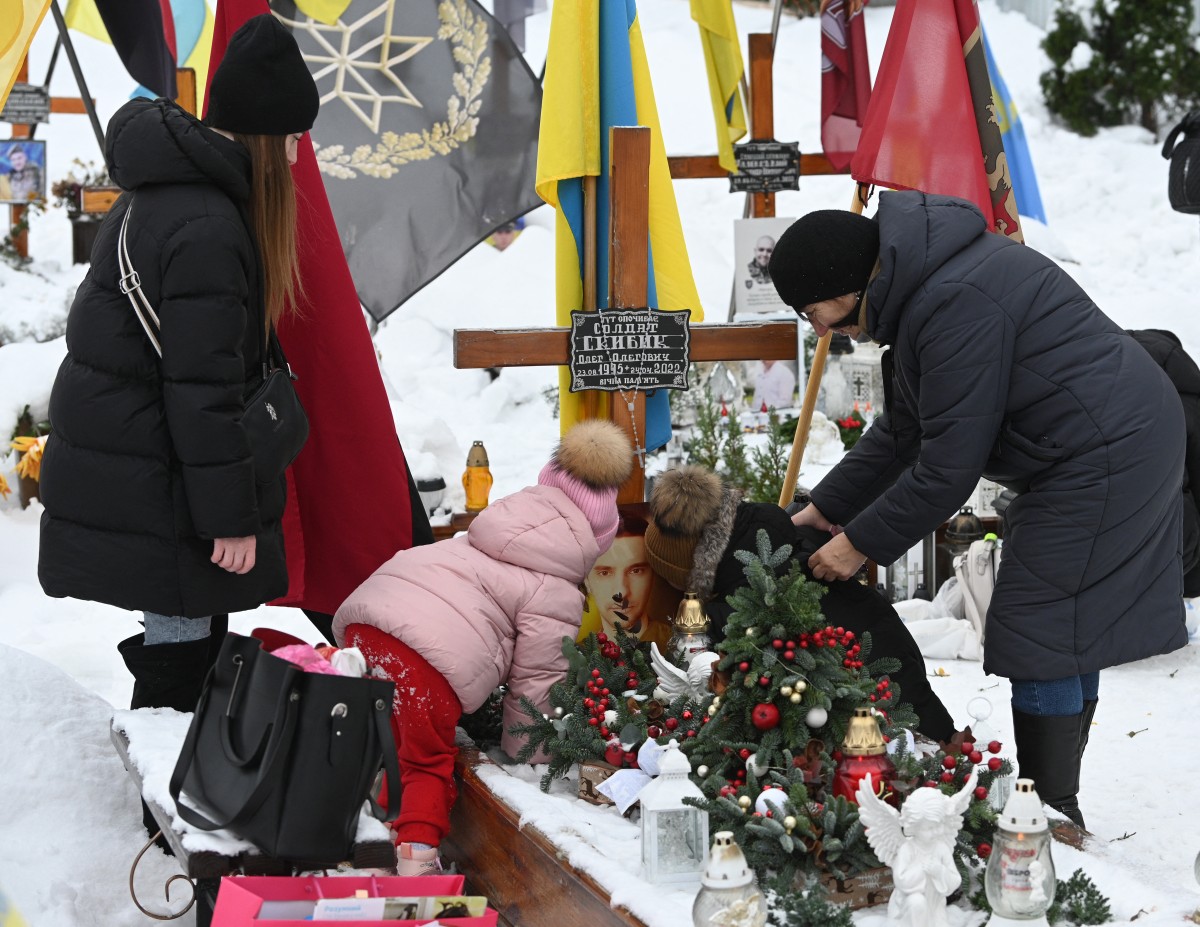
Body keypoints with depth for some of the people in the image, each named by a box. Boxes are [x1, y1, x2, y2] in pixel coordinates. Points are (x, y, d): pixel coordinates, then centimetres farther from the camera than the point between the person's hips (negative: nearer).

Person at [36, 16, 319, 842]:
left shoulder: (168, 188, 9)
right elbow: (203, 389, -24)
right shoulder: (207, 229, -24)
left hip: (114, 458, 10)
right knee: (182, 642, -1)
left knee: (185, 633, 17)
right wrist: (231, 515, -18)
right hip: (148, 488, -10)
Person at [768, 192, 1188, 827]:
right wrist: (826, 508, 18)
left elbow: (948, 465, -21)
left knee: (1036, 641, -7)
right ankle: (1053, 816, 24)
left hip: (1103, 457, -11)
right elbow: (902, 430, 21)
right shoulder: (916, 288, 11)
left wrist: (862, 544, -10)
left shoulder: (956, 307, -24)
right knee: (1063, 636, 16)